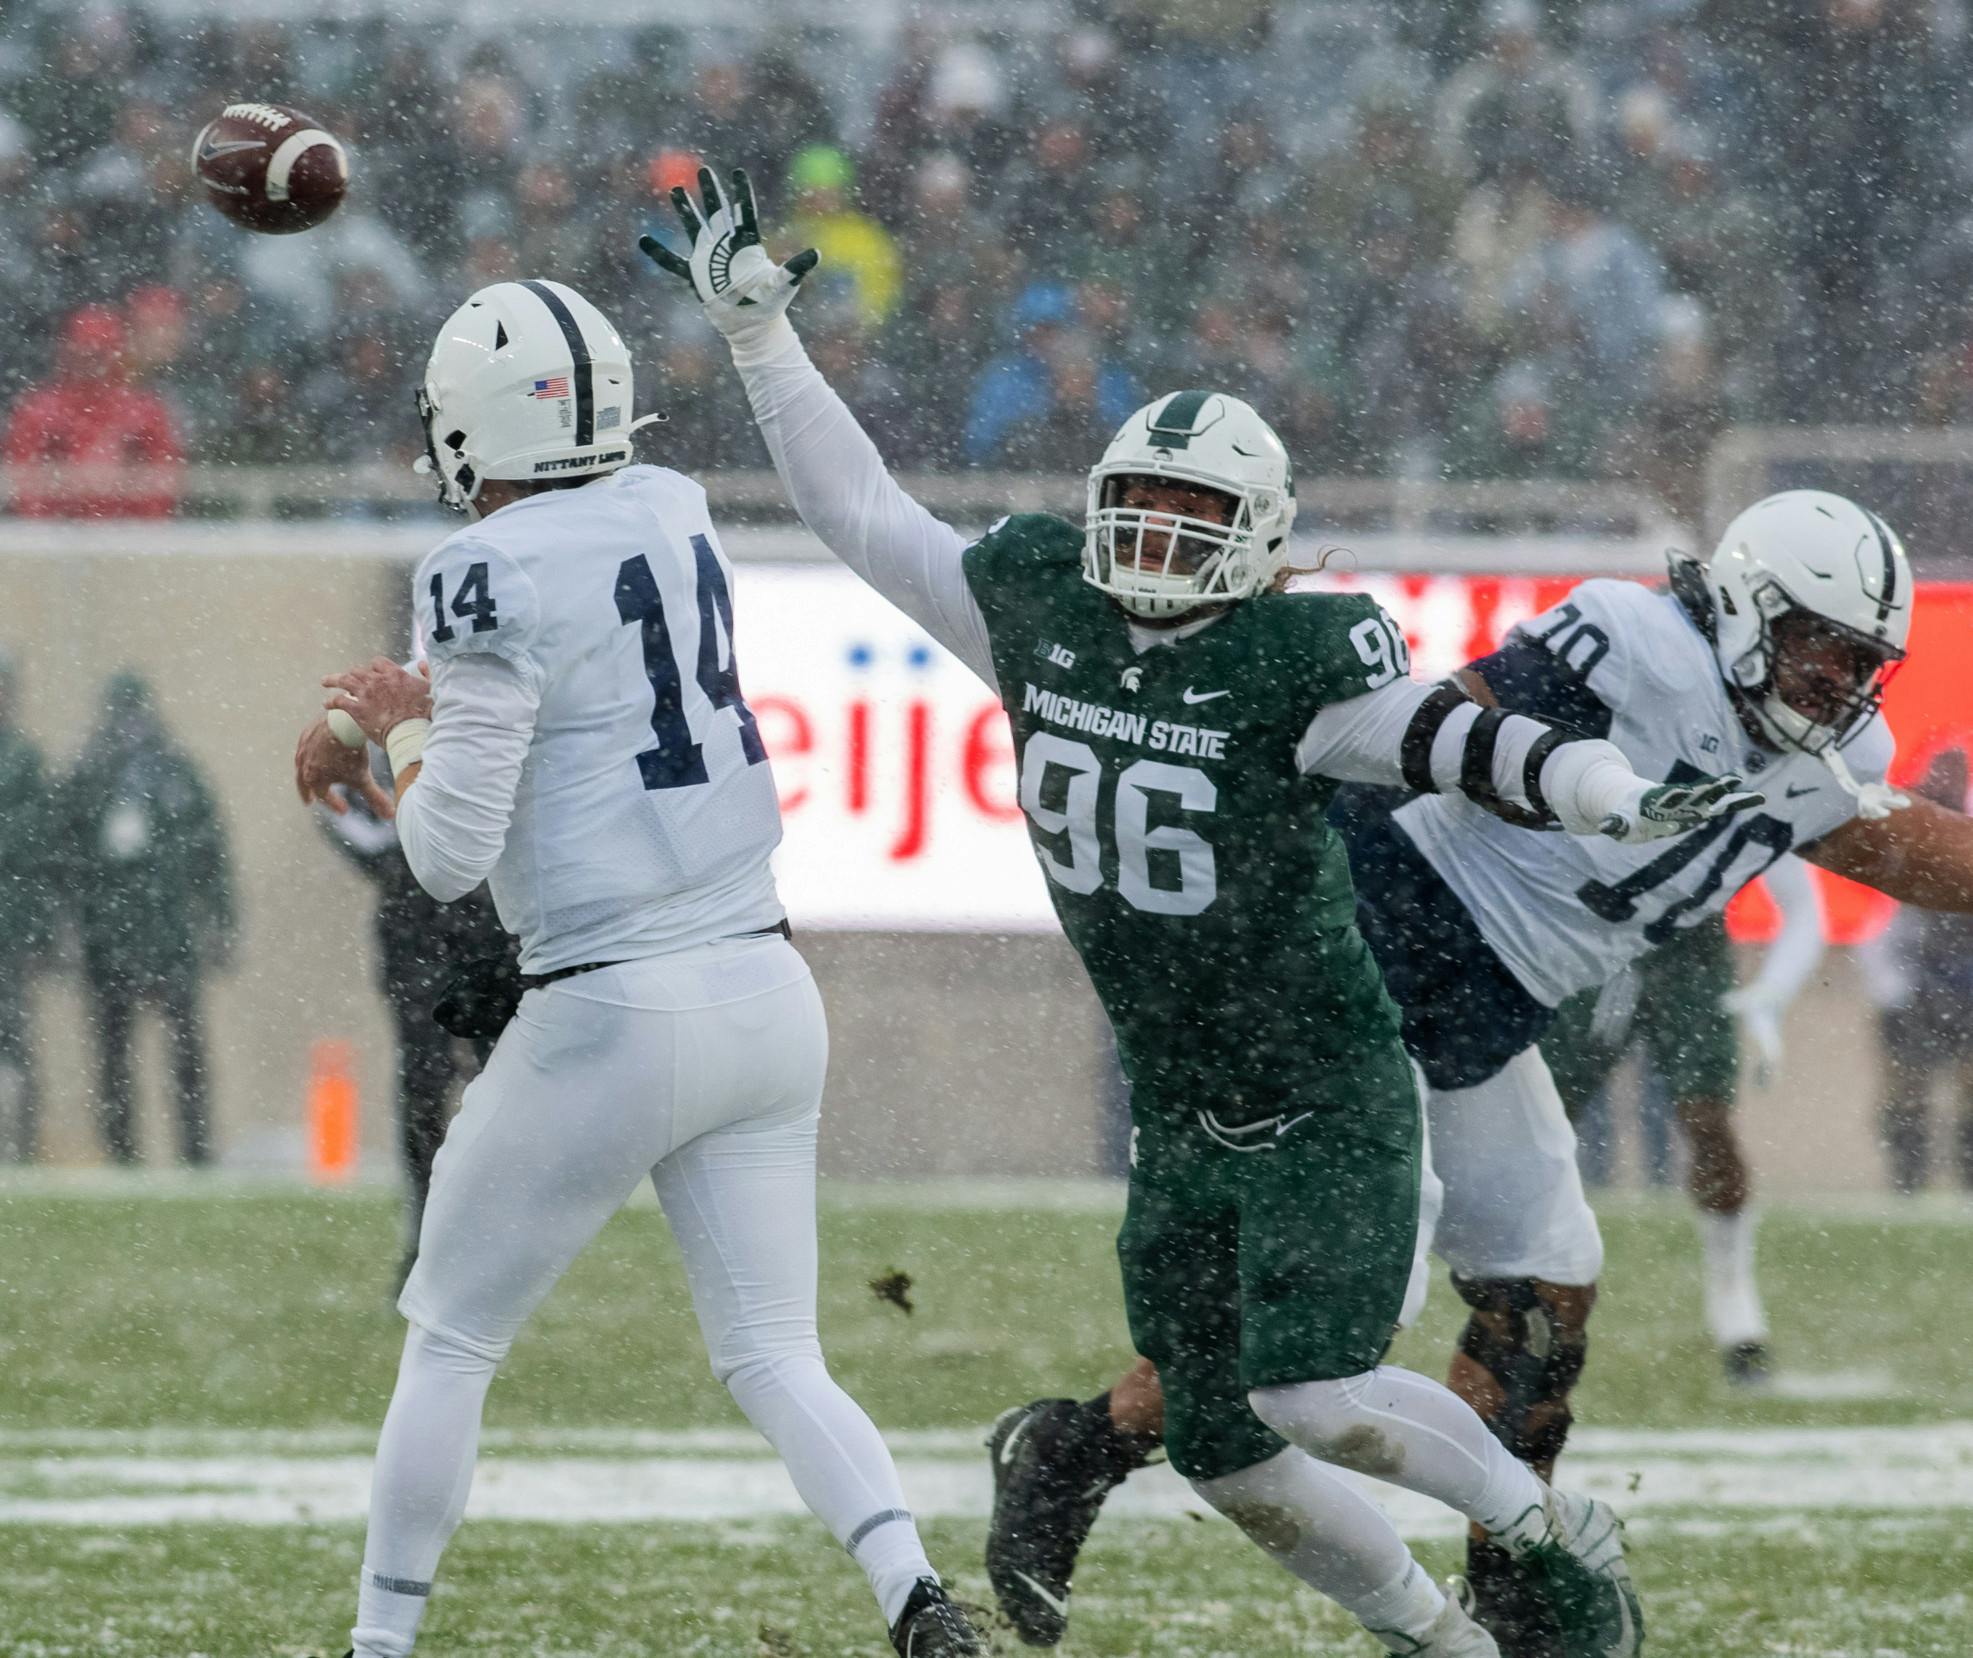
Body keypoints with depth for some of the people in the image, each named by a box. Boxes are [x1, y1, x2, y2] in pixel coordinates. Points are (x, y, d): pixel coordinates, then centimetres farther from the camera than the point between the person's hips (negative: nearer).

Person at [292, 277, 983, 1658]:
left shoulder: (494, 575, -15)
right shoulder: (674, 517, 7)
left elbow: (452, 854, -14)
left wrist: (402, 734, 3)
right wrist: (382, 718, 26)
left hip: (613, 1019, -6)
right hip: (767, 989, 6)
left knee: (451, 1340, 12)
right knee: (774, 1356, 7)